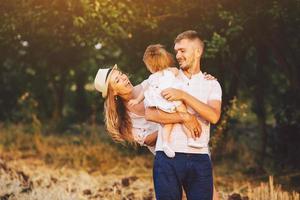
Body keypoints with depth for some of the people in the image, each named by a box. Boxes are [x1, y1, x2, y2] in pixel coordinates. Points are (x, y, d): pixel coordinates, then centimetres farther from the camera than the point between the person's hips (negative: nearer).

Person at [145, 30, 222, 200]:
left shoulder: (211, 84, 12)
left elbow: (214, 116, -7)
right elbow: (150, 114, -4)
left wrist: (184, 96, -12)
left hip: (200, 157, 1)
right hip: (168, 156, -1)